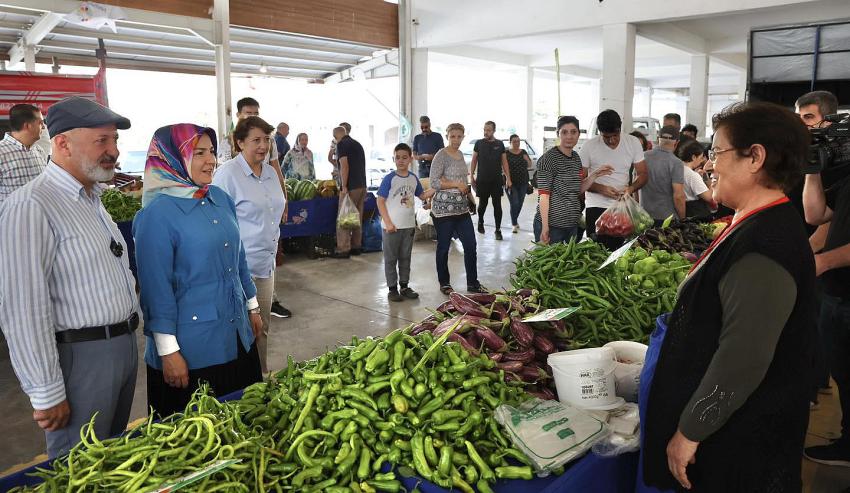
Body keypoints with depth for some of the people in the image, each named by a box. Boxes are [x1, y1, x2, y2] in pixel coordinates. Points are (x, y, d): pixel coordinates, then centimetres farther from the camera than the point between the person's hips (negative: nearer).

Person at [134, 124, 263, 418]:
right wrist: (168, 351, -15)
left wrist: (253, 306, 17)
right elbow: (156, 287, -16)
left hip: (238, 337, 7)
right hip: (191, 348, -6)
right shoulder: (157, 214, -16)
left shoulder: (221, 199, 4)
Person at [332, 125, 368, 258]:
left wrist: (344, 187, -17)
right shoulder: (358, 144, 17)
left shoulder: (342, 144, -7)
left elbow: (344, 166, -17)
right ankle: (356, 247, 19)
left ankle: (343, 249, -2)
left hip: (351, 187, -8)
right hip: (362, 185, 8)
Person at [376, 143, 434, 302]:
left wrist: (435, 188, 2)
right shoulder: (389, 179, -12)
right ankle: (392, 288, 15)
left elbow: (422, 195, 18)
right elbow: (380, 201, -12)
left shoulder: (413, 179, 4)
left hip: (409, 225, 5)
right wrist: (388, 222, -17)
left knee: (405, 257, 15)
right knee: (391, 258, 5)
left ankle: (404, 286, 26)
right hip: (392, 226, -5)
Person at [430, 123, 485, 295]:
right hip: (444, 209, -7)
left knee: (470, 245, 6)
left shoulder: (460, 154, 13)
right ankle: (444, 284, 19)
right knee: (444, 247, 4)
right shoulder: (441, 155, -10)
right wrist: (457, 184, -17)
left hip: (462, 208, 7)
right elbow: (434, 183, -15)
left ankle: (472, 283, 18)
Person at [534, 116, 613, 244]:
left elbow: (578, 190, 16)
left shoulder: (576, 157, 12)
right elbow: (544, 195, -16)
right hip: (551, 224, -8)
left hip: (572, 224, 8)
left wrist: (595, 174, 2)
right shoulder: (548, 159, -12)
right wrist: (545, 227, -21)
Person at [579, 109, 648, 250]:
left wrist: (631, 188, -14)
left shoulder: (633, 143, 3)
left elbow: (643, 174, 7)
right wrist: (602, 189, -19)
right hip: (597, 207, -3)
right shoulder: (589, 147, -6)